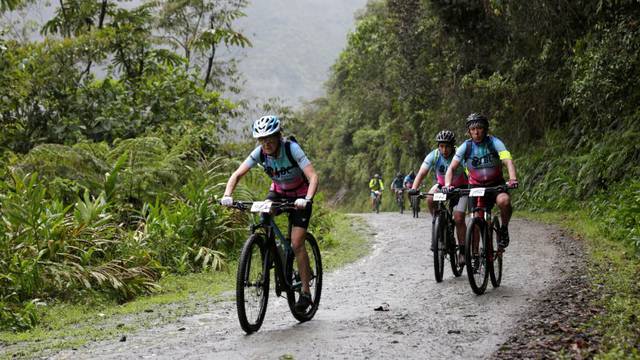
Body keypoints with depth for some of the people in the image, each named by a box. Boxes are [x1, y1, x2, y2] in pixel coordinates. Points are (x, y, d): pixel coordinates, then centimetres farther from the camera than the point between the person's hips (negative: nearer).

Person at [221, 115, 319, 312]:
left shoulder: (292, 149, -30)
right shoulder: (259, 153, -19)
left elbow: (313, 177, -37)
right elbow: (237, 174, -20)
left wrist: (307, 199, -53)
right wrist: (227, 195, -38)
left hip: (299, 196, -4)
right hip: (278, 191, 4)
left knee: (296, 244, -14)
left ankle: (305, 292, -4)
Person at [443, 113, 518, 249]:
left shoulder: (494, 142, -13)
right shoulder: (466, 146, -8)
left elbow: (508, 161, -26)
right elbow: (452, 168, -10)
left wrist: (512, 179, -44)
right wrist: (447, 184, -29)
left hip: (496, 184, -2)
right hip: (476, 186, 2)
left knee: (504, 201, -33)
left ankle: (504, 228, -7)